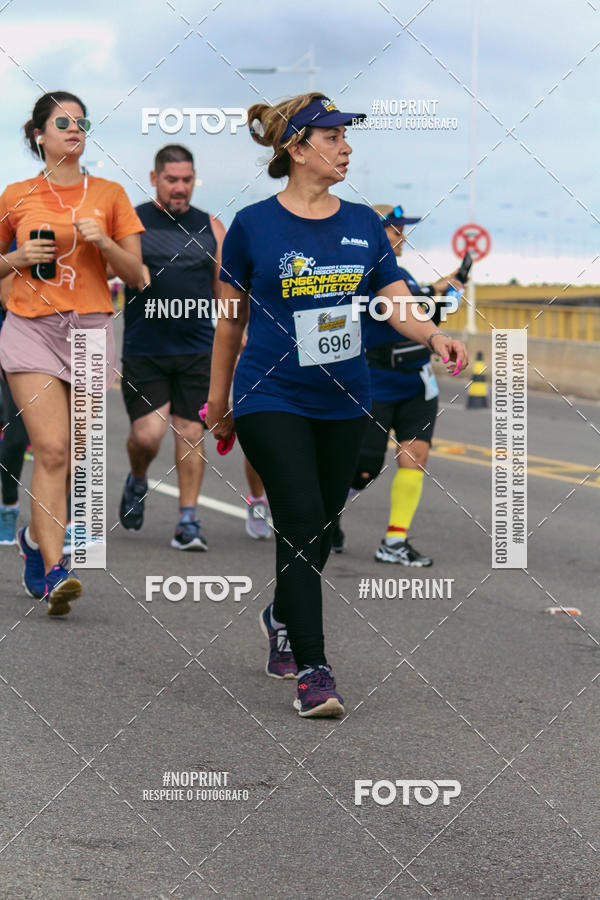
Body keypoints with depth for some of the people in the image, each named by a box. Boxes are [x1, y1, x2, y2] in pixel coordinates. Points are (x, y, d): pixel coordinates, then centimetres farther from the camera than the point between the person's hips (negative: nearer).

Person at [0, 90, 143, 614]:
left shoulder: (109, 195, 7)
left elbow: (134, 274, 8)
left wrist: (102, 242, -10)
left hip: (91, 329, 2)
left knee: (72, 455, 7)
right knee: (52, 450, -16)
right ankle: (54, 571, -19)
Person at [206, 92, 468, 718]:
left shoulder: (364, 225, 5)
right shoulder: (253, 226, -5)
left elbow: (398, 308, 3)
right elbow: (230, 321, 4)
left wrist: (436, 337, -18)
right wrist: (218, 403, 10)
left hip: (344, 402, 4)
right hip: (272, 399, -4)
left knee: (322, 526, 12)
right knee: (301, 520, -15)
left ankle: (281, 616, 41)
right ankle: (311, 672, -13)